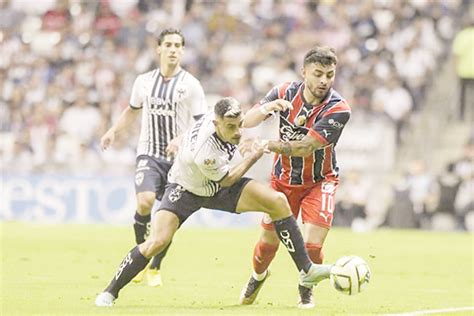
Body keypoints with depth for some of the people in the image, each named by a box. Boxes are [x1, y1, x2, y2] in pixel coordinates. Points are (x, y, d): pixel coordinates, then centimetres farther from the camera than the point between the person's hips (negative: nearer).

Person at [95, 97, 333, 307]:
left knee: (278, 201, -10)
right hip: (185, 190, -7)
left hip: (216, 186, 7)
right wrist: (253, 157, -9)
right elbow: (226, 181, -18)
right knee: (157, 242, -26)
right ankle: (109, 292, -5)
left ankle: (306, 270, -4)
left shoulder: (222, 117, -23)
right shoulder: (205, 152, -40)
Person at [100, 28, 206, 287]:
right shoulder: (144, 81, 7)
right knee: (145, 202, -23)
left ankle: (155, 268, 17)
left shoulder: (190, 85, -3)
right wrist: (113, 131, 10)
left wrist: (181, 139, -20)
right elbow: (133, 110, 24)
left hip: (177, 157, -1)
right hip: (149, 154, 1)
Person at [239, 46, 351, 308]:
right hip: (283, 179, 2)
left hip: (320, 182, -2)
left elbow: (305, 147, -30)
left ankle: (307, 288, 16)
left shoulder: (338, 109, -24)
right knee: (268, 242, 7)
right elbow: (246, 122, -19)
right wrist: (265, 109, -40)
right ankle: (258, 276, 42)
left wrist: (267, 145, -38)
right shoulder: (284, 93, -14)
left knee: (312, 245, -16)